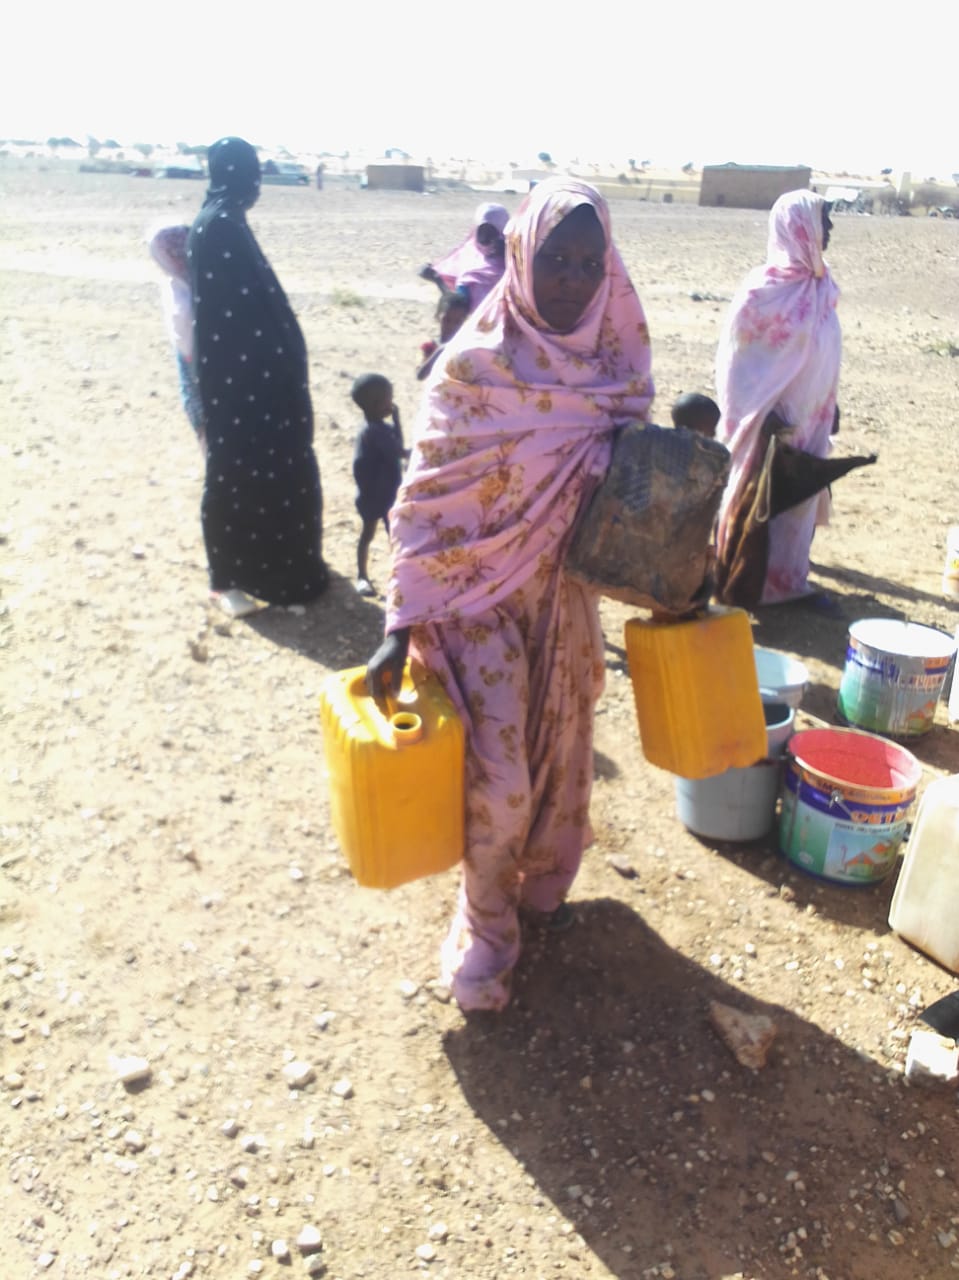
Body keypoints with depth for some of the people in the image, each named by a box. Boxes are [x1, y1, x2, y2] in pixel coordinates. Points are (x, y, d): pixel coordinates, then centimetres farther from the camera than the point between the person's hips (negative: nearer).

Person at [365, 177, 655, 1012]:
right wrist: (403, 624, -18)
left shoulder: (614, 355, -1)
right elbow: (424, 497, -15)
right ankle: (485, 927, 26)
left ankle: (543, 884, 44)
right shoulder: (476, 362, -16)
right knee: (497, 778, -1)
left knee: (561, 752, 17)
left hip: (567, 591, 5)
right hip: (483, 593, -5)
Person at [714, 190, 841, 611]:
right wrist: (760, 414, -18)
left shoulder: (822, 284, 5)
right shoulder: (765, 289, -17)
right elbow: (736, 356, -15)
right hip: (773, 419, -7)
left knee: (801, 498, 15)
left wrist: (830, 401, 16)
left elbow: (823, 350, 14)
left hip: (811, 417, 7)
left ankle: (791, 579, 30)